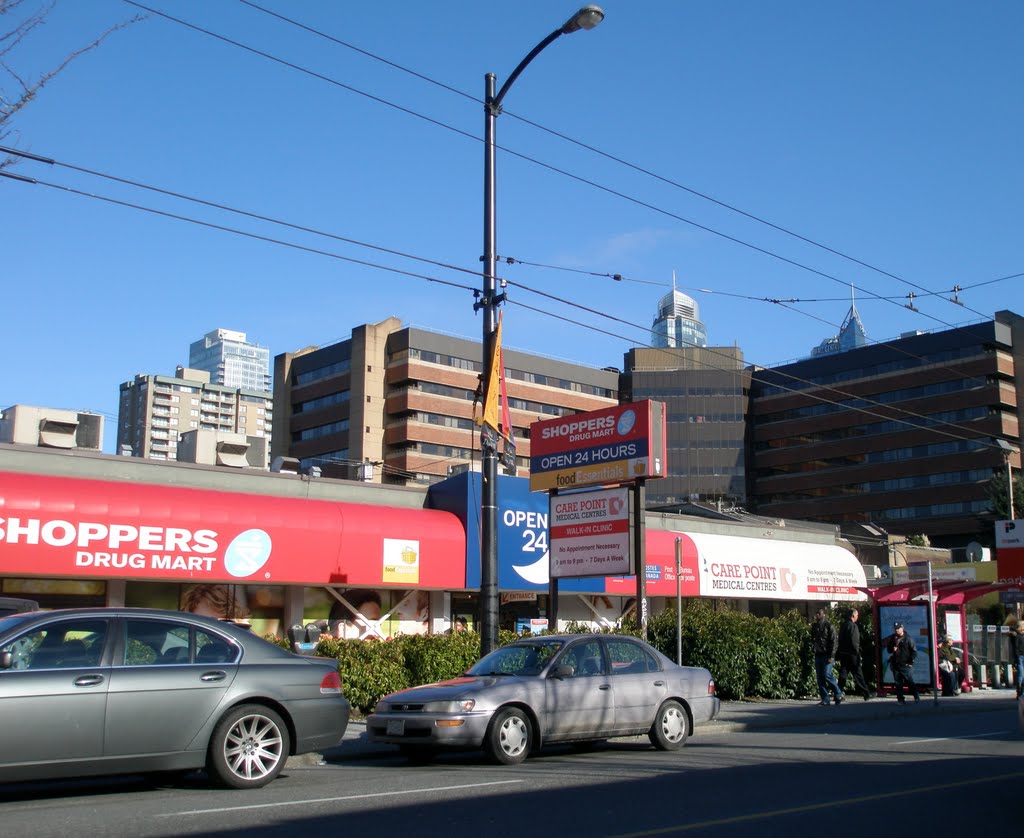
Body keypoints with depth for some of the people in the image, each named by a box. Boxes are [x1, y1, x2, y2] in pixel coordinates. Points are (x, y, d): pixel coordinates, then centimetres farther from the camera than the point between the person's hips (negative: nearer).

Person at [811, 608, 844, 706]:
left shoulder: (829, 626, -4)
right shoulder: (814, 627, 13)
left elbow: (834, 642, -8)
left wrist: (831, 656, -15)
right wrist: (813, 649, 11)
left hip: (827, 655, -6)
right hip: (818, 655, 6)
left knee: (827, 674, -16)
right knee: (820, 678, 2)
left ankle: (838, 694, 3)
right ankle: (825, 700, 7)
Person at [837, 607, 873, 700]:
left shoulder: (843, 625, 11)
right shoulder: (853, 626, -13)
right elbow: (854, 642, -19)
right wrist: (858, 654, -13)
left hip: (843, 654, 7)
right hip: (852, 654, -7)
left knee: (842, 674, 7)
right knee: (858, 674, 1)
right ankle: (866, 693, 8)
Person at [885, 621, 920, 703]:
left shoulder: (908, 638, -4)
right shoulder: (892, 638, 11)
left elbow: (914, 651, -5)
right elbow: (888, 650, 19)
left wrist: (911, 661, -11)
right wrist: (892, 649, -3)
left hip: (906, 665, -5)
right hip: (896, 664, 5)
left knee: (910, 682, -7)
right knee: (898, 683, 5)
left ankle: (917, 697, 5)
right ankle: (900, 699, 10)